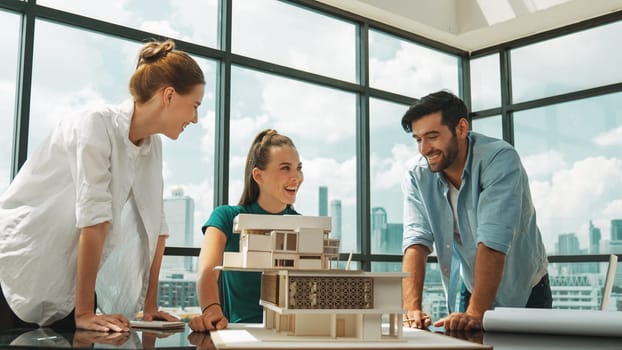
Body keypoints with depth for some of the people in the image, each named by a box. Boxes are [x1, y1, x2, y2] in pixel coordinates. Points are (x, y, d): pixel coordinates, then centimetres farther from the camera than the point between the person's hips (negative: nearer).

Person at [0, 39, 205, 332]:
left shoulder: (152, 145, 2)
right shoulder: (97, 125, -21)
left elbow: (154, 226, 3)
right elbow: (93, 221, -25)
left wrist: (150, 305, 2)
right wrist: (84, 311, -25)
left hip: (68, 284, 7)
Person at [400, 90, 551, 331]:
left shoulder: (500, 159, -22)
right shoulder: (417, 177, -10)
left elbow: (493, 242, -30)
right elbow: (416, 241, -17)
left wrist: (475, 313, -35)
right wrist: (412, 308, -30)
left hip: (522, 292, -3)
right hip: (468, 290, 3)